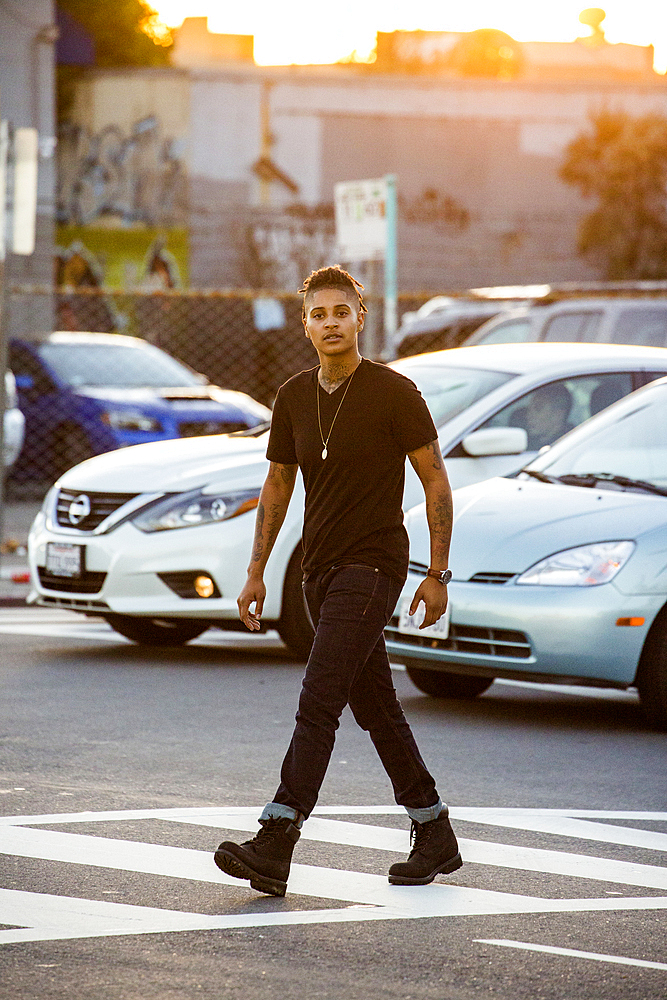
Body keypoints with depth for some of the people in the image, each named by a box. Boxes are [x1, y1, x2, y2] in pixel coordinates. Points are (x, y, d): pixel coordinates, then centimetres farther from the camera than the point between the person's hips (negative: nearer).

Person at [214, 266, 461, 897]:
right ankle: (434, 836, 25)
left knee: (319, 698, -16)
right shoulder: (293, 398, 7)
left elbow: (435, 479, -6)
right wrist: (256, 572, 14)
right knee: (375, 707, 13)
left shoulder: (394, 393, -10)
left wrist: (437, 574, -9)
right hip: (321, 567, 7)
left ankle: (275, 847, -23)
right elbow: (277, 484, 17)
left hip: (373, 563, -7)